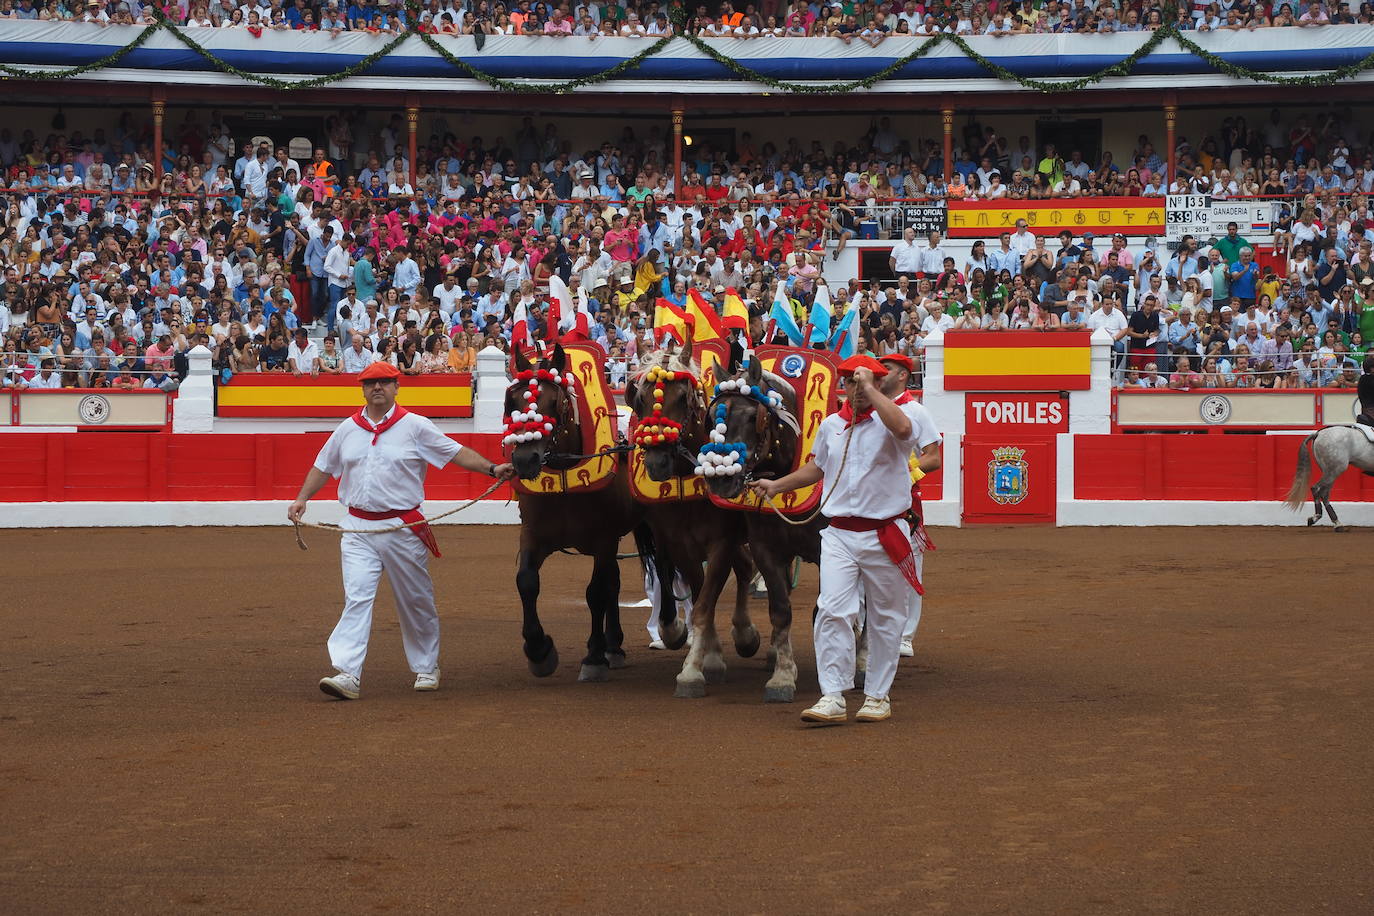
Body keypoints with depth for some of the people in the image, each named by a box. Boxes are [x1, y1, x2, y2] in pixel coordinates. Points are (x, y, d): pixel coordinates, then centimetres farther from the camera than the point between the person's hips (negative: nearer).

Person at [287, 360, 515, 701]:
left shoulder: (415, 426, -1)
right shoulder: (348, 429, 9)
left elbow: (456, 453, -3)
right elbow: (323, 467, 19)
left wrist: (491, 468, -15)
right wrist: (302, 499, 8)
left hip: (403, 527, -2)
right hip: (358, 528, 2)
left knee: (416, 602, 9)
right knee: (356, 598, -10)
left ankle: (426, 668, 25)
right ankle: (347, 674, -18)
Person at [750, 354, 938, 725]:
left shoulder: (889, 420, -5)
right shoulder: (831, 425, 11)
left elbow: (902, 428, -32)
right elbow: (817, 467, 29)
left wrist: (871, 389, -24)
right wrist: (777, 485, 26)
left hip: (884, 535, -3)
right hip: (839, 534, 4)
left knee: (885, 619, 7)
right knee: (832, 612, -10)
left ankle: (878, 696, 18)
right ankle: (832, 698, -11)